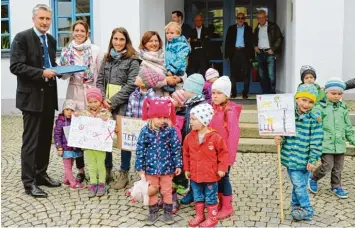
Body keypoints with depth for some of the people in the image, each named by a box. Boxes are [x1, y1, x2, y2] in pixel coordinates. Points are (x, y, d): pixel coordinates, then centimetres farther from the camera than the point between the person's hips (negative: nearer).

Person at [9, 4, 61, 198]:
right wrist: (41, 73, -22)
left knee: (45, 139, 13)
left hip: (49, 96, 7)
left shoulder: (51, 40, 13)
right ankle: (28, 181, 5)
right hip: (31, 96, -7)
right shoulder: (22, 38, -8)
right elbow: (15, 66, -16)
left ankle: (41, 174, 25)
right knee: (31, 140, -3)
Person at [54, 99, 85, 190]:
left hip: (75, 147, 5)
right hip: (66, 148, -5)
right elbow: (57, 135, -10)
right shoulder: (60, 121, -10)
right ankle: (73, 183, 6)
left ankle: (66, 180, 30)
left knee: (70, 166, 16)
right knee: (67, 166, 3)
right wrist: (59, 148, -12)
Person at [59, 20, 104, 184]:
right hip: (74, 95, 3)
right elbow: (63, 75, 11)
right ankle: (80, 169, 16)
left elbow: (102, 74, 0)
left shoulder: (96, 50, 1)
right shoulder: (67, 51, 8)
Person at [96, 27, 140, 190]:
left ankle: (124, 173, 13)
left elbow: (131, 85, -12)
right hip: (106, 104, 5)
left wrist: (113, 102, -14)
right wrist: (103, 99, -5)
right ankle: (107, 169, 24)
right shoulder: (107, 58, 14)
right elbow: (99, 81, 12)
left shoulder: (132, 60, -4)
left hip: (123, 105, -5)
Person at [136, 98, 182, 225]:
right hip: (151, 167, 1)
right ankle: (153, 212, 33)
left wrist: (178, 165, -5)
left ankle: (168, 212, 31)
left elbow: (176, 149, -4)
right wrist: (140, 167, -4)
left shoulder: (171, 131, -10)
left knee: (167, 191, 14)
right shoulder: (145, 131, -9)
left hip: (166, 167, -1)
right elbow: (140, 150, -4)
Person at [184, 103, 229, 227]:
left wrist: (222, 168, -11)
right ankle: (199, 216, 36)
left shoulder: (215, 137, -17)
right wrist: (186, 169, 8)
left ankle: (212, 218, 25)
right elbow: (186, 154, 7)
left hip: (210, 175, -4)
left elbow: (224, 153, -8)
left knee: (210, 197, 10)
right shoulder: (189, 137, -3)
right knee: (198, 197, 19)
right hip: (195, 174, 5)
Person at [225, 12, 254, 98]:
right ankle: (233, 93, 9)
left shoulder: (248, 29, 10)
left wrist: (251, 55, -3)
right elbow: (227, 41, 7)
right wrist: (227, 54, -1)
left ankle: (245, 93, 4)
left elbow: (251, 42, 5)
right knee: (233, 73, 2)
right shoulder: (231, 28, 11)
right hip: (234, 52, 1)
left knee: (246, 73, -2)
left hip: (244, 52, -1)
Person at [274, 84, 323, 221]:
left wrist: (312, 160, -9)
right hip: (291, 158, 2)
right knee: (298, 185, 7)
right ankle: (307, 209, 24)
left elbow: (316, 142, -7)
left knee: (299, 185, 8)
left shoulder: (314, 120, -8)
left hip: (304, 160, -2)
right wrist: (279, 140, -14)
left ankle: (301, 207, 26)